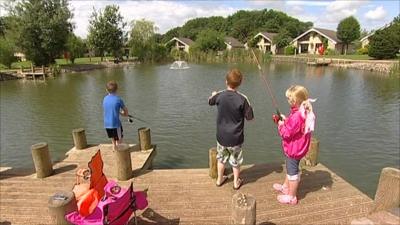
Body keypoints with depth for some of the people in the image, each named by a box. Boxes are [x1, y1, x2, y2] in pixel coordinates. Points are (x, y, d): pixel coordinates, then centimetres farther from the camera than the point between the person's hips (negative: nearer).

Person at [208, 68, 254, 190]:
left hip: (221, 136, 3)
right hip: (235, 137, -2)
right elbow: (250, 117, -12)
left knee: (221, 158, 23)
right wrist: (248, 106, 8)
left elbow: (210, 101, 13)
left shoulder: (219, 95, -10)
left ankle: (220, 179, 39)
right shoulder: (242, 99, -20)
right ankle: (236, 182, 35)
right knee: (235, 161, 18)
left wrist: (213, 95, 35)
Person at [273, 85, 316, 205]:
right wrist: (285, 120, 4)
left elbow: (287, 133, -27)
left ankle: (291, 197, 22)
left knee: (293, 172, 6)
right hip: (295, 148, 10)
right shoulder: (305, 113, 0)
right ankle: (286, 187, 47)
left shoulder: (296, 116, -32)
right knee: (290, 168, 27)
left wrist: (281, 125, -9)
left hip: (294, 150, -10)